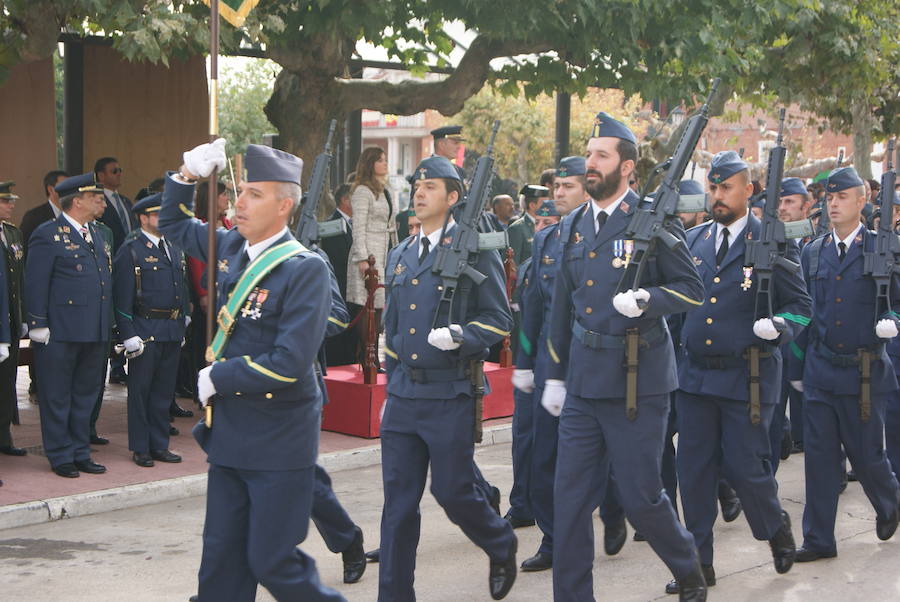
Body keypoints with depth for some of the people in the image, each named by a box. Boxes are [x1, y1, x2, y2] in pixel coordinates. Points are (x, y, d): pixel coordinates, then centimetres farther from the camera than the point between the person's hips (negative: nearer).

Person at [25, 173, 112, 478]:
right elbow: (35, 283, -11)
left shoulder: (96, 233, 15)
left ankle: (80, 452, 23)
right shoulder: (48, 234, -8)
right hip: (60, 332, -7)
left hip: (95, 332, 8)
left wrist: (108, 323, 15)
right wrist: (38, 324, -14)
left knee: (85, 394, 13)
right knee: (57, 396, 3)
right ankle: (61, 456, 12)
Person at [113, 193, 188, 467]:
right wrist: (128, 335, -16)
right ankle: (140, 448, 10)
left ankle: (159, 445, 19)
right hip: (145, 330, -6)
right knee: (140, 390, 2)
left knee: (164, 390, 11)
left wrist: (182, 325, 15)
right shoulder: (130, 251, -7)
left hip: (172, 331, 7)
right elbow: (122, 297, -11)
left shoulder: (173, 249, 15)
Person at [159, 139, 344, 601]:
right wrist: (188, 175, 7)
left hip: (278, 442, -7)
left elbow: (289, 363, -24)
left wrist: (218, 379, -13)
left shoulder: (305, 270, -17)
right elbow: (173, 225, 25)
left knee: (271, 560, -1)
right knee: (221, 559, 12)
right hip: (229, 434, 7)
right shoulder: (231, 247, 5)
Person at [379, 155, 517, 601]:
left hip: (450, 396, -5)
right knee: (399, 501, 4)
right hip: (403, 396, 5)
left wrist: (460, 336, -23)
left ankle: (502, 546, 31)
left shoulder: (475, 251, -5)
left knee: (452, 492, 2)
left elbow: (499, 320, -6)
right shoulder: (399, 256, 14)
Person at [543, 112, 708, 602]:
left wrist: (646, 299, -24)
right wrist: (555, 375, 19)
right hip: (583, 384, 5)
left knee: (640, 497, 2)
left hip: (638, 382, -5)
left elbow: (692, 289, -6)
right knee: (570, 497, 4)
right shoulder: (572, 227, 11)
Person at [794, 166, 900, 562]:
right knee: (819, 455, 2)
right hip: (820, 370, 3)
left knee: (865, 452, 6)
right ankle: (819, 540, 9)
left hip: (864, 370, -3)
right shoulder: (812, 253, 8)